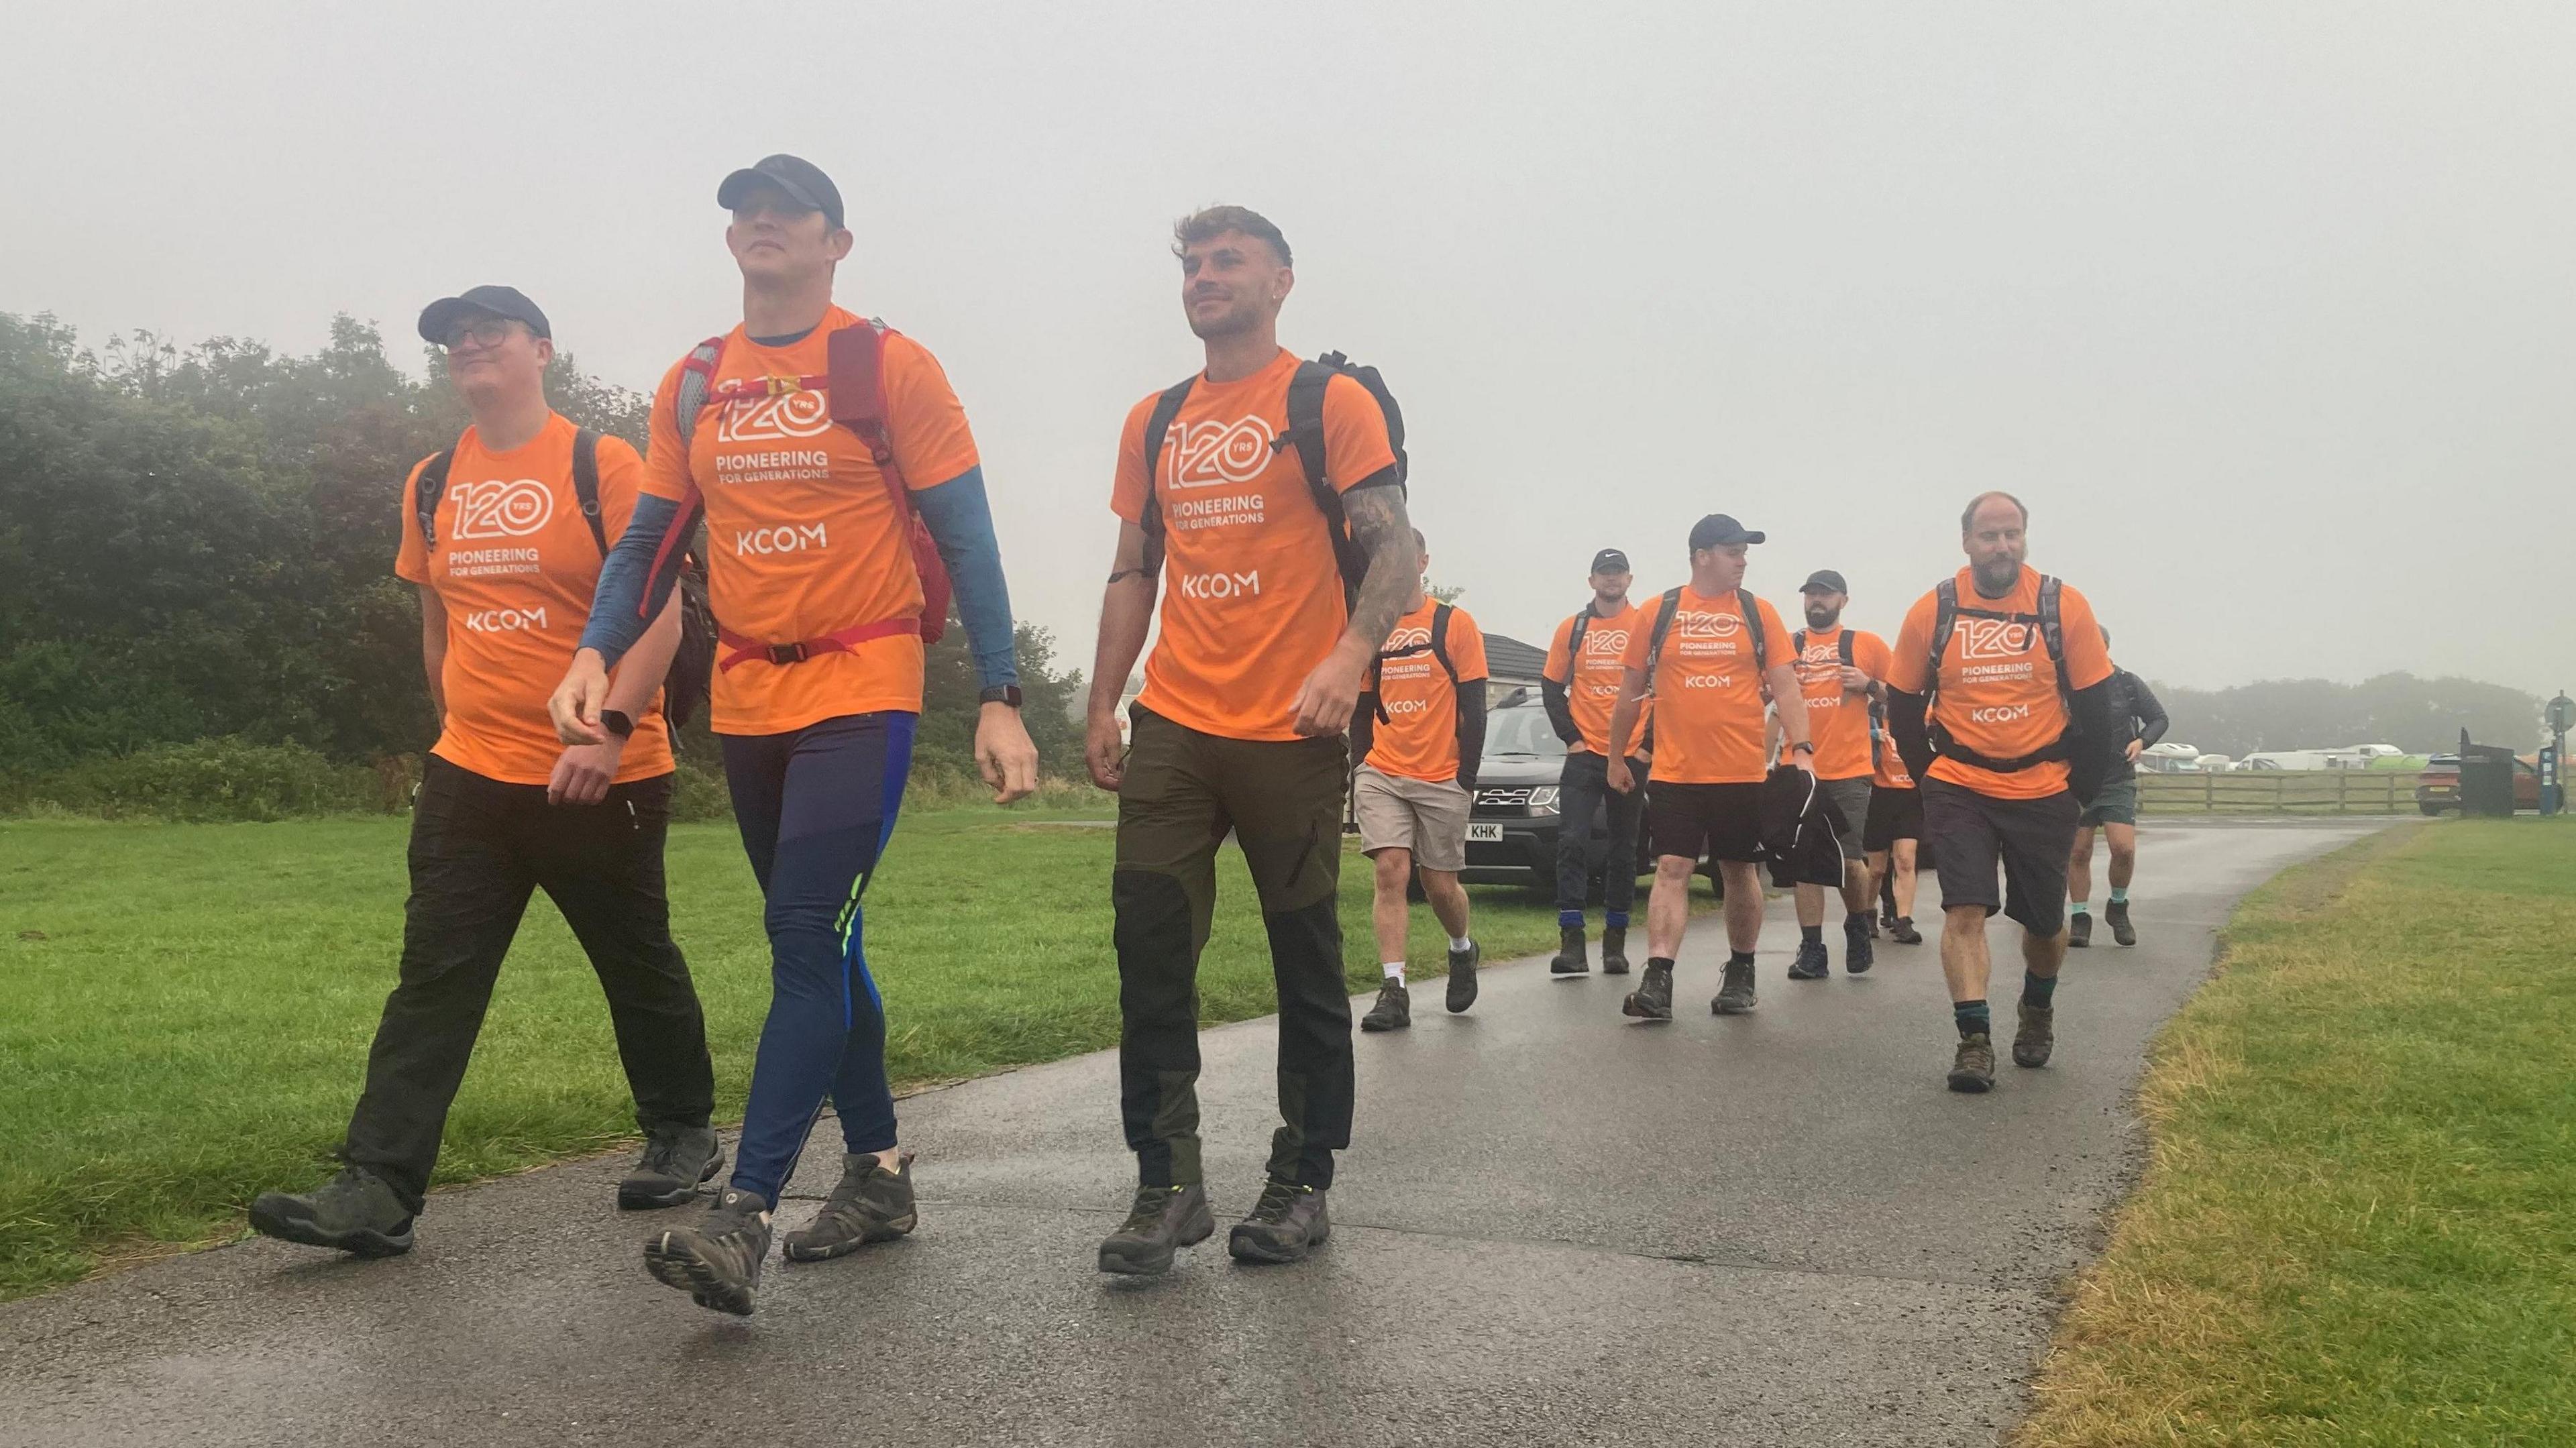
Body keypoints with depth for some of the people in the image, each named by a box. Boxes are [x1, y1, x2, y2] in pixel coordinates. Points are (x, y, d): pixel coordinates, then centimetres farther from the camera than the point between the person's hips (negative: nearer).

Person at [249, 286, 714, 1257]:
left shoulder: (602, 465, -7)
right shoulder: (431, 486, 10)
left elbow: (660, 614, -13)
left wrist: (608, 732, -21)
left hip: (603, 776, -4)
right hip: (470, 776, 5)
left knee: (639, 966, 9)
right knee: (432, 977, -1)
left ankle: (681, 1136, 27)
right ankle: (377, 1191, -1)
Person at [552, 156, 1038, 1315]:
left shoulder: (887, 366, -3)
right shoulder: (691, 386, 11)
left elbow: (964, 537, -5)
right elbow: (650, 541, 15)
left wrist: (1000, 700, -11)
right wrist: (595, 653, -4)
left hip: (862, 690, -6)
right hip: (747, 698, 6)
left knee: (809, 937, -13)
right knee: (816, 942, 12)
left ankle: (743, 1216, -15)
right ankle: (877, 1172, 24)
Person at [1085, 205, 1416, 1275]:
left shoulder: (1331, 403, 0)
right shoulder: (1154, 422, 16)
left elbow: (1393, 552, -8)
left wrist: (1348, 655, -25)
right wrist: (1101, 706, 10)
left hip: (1291, 733, -4)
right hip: (1173, 729, 4)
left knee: (1306, 963, 4)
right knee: (1150, 947, -3)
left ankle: (1302, 1185, 17)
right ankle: (1168, 1185, 5)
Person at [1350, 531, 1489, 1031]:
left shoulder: (1454, 624, -1)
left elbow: (1473, 708, -3)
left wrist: (1467, 777, -9)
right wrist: (1362, 769, 5)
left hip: (1443, 780, -2)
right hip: (1382, 777, 2)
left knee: (1440, 883, 5)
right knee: (1391, 873, -9)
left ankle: (1463, 951, 36)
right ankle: (1394, 993, -9)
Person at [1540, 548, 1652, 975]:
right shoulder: (1573, 629, 7)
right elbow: (1551, 687, 9)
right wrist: (1571, 737, -1)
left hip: (1632, 755, 0)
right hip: (1584, 754, 0)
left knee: (1623, 850, 7)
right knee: (1572, 841, -12)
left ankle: (1615, 941, 17)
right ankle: (1572, 942, -12)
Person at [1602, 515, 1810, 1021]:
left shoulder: (1759, 612, 4)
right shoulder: (1659, 613, 2)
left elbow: (1785, 686, 1)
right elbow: (1631, 691, 9)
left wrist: (1802, 747, -12)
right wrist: (1616, 758, 12)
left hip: (1742, 771, 1)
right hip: (1674, 772, -1)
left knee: (1740, 871, 11)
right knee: (1672, 869, -7)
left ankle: (1741, 975, 26)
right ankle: (1657, 983, -10)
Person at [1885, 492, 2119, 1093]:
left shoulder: (2065, 607, -5)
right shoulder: (1932, 611, -4)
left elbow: (2094, 703, 2)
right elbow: (1902, 703, 6)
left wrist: (2078, 783, 2)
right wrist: (1931, 773, 3)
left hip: (2043, 792, 1)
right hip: (1959, 790, -1)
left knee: (2045, 923, 12)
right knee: (1964, 910, -13)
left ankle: (2038, 1010, 40)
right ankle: (1974, 1040, -8)